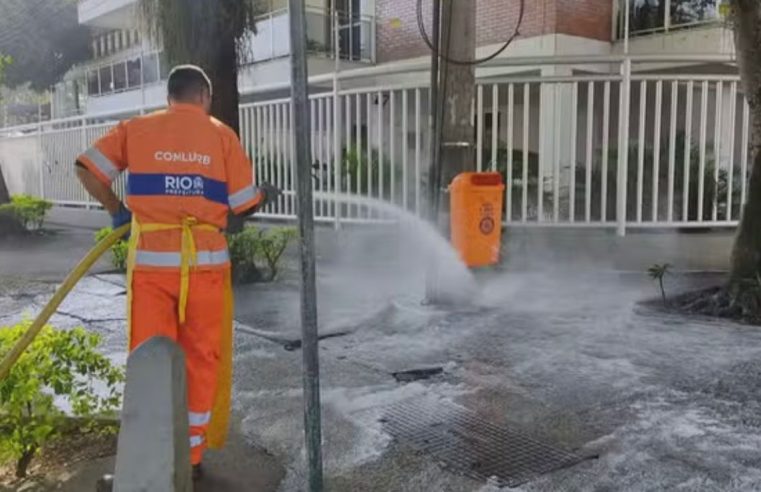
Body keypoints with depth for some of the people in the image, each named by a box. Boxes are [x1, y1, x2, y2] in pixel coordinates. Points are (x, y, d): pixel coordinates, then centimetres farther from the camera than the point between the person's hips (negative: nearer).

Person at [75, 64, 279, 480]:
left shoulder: (136, 129, 5)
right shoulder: (221, 135, 4)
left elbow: (86, 169, 0)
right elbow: (243, 205, 2)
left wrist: (115, 209, 14)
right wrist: (266, 194, 23)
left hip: (150, 259, 1)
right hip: (205, 260, 0)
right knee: (201, 360, 12)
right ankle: (190, 458, 21)